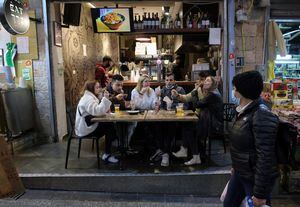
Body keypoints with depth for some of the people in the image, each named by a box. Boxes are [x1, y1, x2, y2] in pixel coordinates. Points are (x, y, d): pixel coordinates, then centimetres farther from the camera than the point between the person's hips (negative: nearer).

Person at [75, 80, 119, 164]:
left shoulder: (91, 97, 17)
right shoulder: (88, 98, -17)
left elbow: (97, 111, 15)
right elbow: (97, 111, -32)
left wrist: (106, 110, -4)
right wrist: (105, 98, -28)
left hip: (88, 126, 10)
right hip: (86, 130, -10)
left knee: (110, 125, 0)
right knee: (110, 128, -15)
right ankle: (107, 155, -7)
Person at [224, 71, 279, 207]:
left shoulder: (262, 116, -24)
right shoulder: (246, 111, 3)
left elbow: (265, 157, -25)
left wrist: (260, 193, -21)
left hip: (256, 178, -8)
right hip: (240, 173, 8)